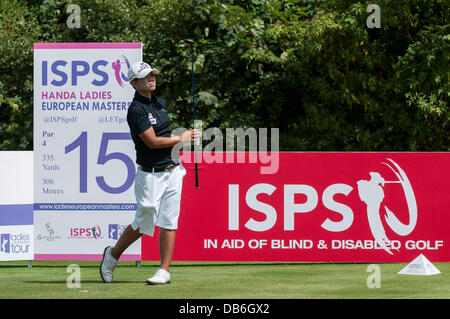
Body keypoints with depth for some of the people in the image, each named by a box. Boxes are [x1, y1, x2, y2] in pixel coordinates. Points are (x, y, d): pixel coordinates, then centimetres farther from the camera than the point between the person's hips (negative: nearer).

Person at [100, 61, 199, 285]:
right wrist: (181, 138, -8)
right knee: (144, 223, -1)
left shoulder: (161, 103, 12)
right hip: (150, 174, -6)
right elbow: (152, 141, -18)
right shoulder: (136, 109, -14)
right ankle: (113, 255, 21)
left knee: (168, 223, 1)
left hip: (172, 171, 6)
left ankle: (164, 270, 5)